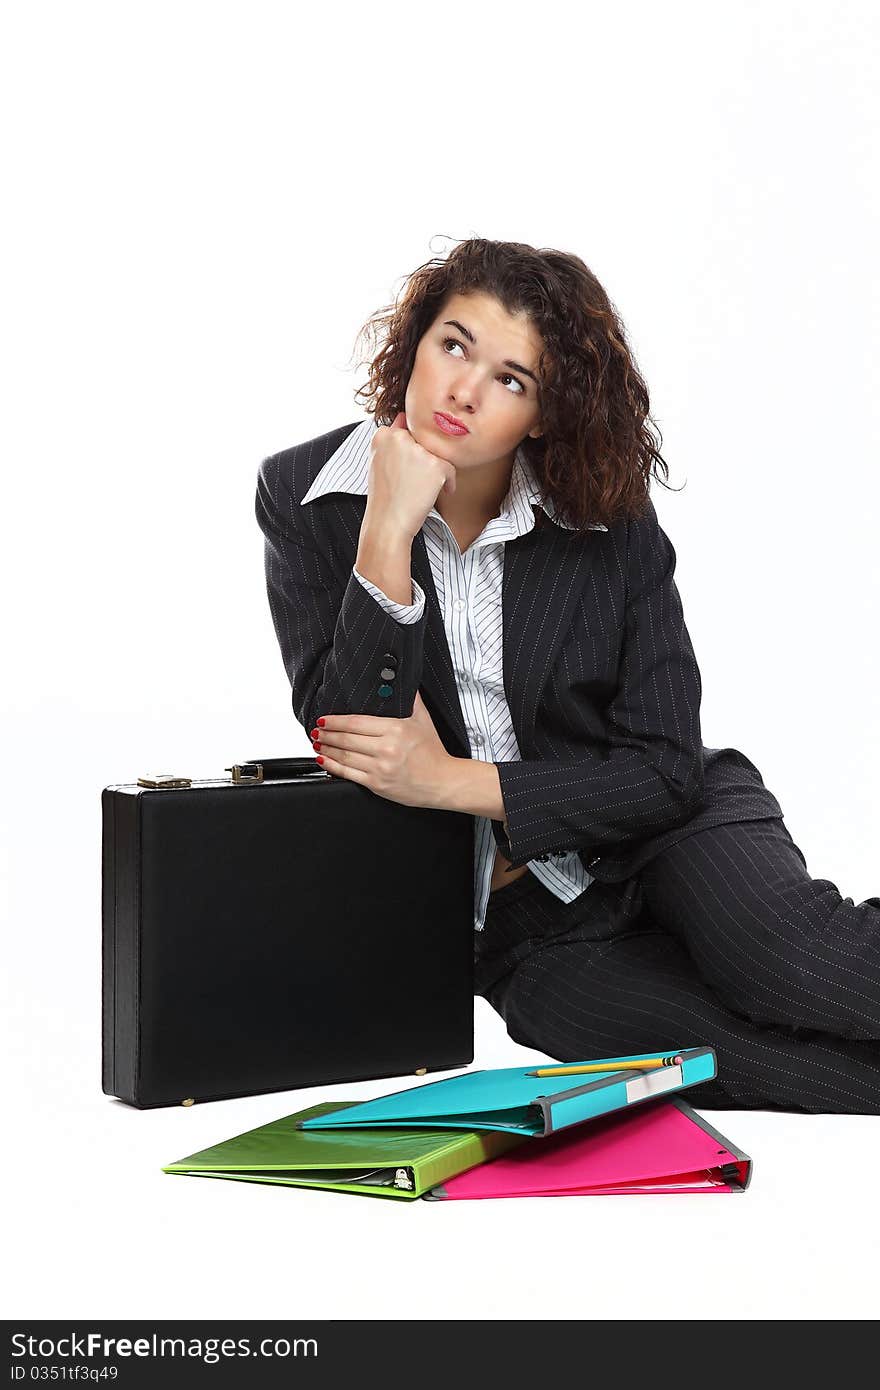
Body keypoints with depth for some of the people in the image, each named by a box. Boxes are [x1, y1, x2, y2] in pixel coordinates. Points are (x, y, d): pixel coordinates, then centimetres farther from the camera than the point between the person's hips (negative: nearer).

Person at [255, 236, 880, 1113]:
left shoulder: (608, 522, -8)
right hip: (512, 926, 0)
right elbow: (345, 737, -15)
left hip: (658, 840, 1)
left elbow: (668, 768, -10)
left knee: (787, 951, -34)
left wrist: (453, 781, -19)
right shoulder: (306, 497, -7)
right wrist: (387, 533, -26)